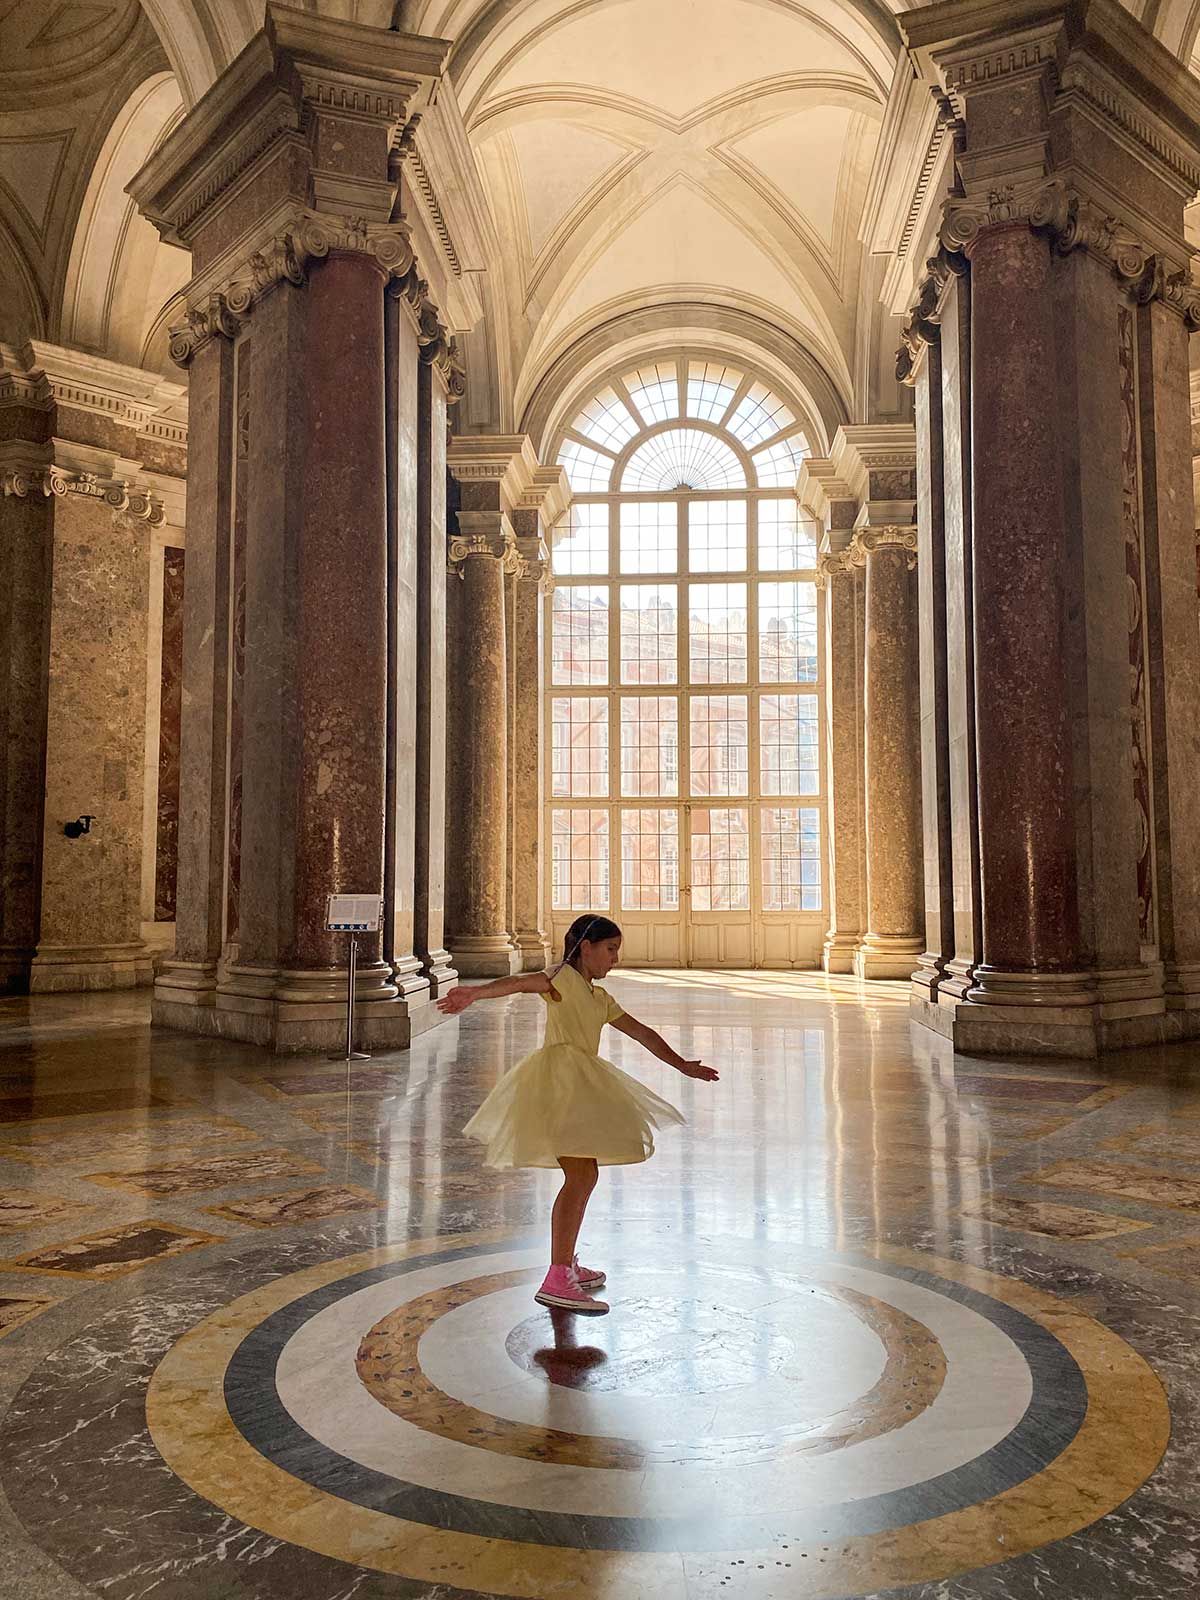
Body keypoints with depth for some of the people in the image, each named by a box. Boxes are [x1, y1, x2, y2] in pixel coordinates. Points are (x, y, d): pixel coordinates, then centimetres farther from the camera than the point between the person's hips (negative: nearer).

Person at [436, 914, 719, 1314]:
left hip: (580, 1086, 10)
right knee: (581, 1175, -17)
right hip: (558, 1078, -10)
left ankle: (567, 1264, 36)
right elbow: (520, 983, -24)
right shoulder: (562, 978, -5)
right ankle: (556, 1282, -17)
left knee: (585, 1174, 20)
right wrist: (473, 994, -41)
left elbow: (642, 1033, 27)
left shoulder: (600, 998, 22)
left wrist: (682, 1065, 29)